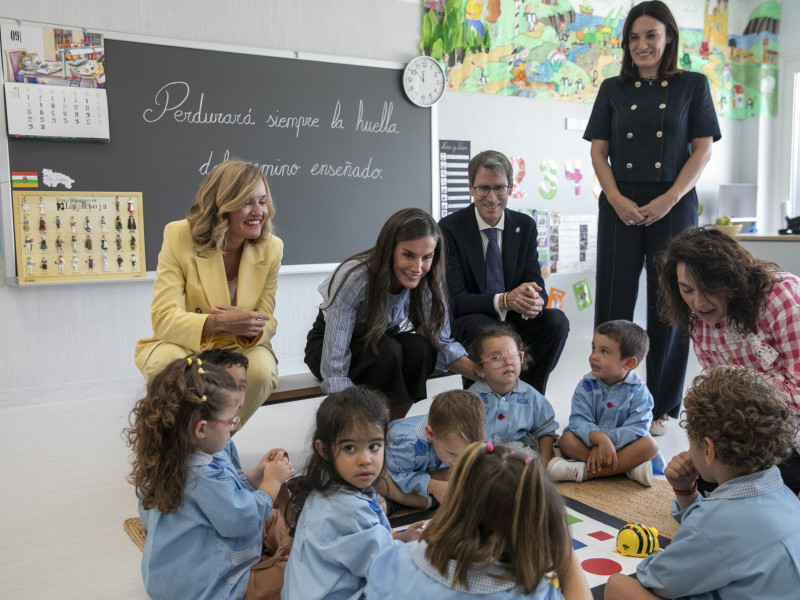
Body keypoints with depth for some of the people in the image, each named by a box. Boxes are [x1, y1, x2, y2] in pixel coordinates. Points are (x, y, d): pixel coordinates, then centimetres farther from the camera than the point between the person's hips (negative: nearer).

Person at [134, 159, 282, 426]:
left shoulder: (271, 248, -6)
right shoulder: (179, 236, -15)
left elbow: (266, 324, -5)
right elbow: (164, 318, -22)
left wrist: (252, 330, -32)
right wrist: (219, 322, -41)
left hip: (239, 347, 2)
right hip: (183, 343, -1)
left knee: (262, 370, -31)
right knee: (168, 361, -35)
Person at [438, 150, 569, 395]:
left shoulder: (525, 226, 2)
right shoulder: (450, 227, -11)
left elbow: (536, 285, -3)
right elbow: (453, 299, -18)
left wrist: (534, 301, -30)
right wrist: (504, 300, -34)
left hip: (513, 319, 4)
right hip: (464, 320, -4)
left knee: (557, 320, -22)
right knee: (488, 332, -36)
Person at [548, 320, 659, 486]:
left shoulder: (638, 391, -8)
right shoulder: (586, 385, -4)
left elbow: (636, 427, -19)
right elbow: (578, 420, -16)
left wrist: (604, 444, -30)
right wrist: (600, 438, -36)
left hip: (621, 446, -1)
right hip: (590, 441, 1)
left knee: (649, 444, -28)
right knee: (566, 439, -26)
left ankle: (582, 471, -34)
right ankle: (629, 466, -31)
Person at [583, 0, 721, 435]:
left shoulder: (693, 85, 6)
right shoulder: (613, 89, 11)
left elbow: (703, 150, 1)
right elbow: (598, 151, 6)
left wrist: (669, 199, -12)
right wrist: (616, 199, -9)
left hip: (674, 207, -1)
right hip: (620, 207, 2)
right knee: (615, 302, 2)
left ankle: (660, 408, 13)